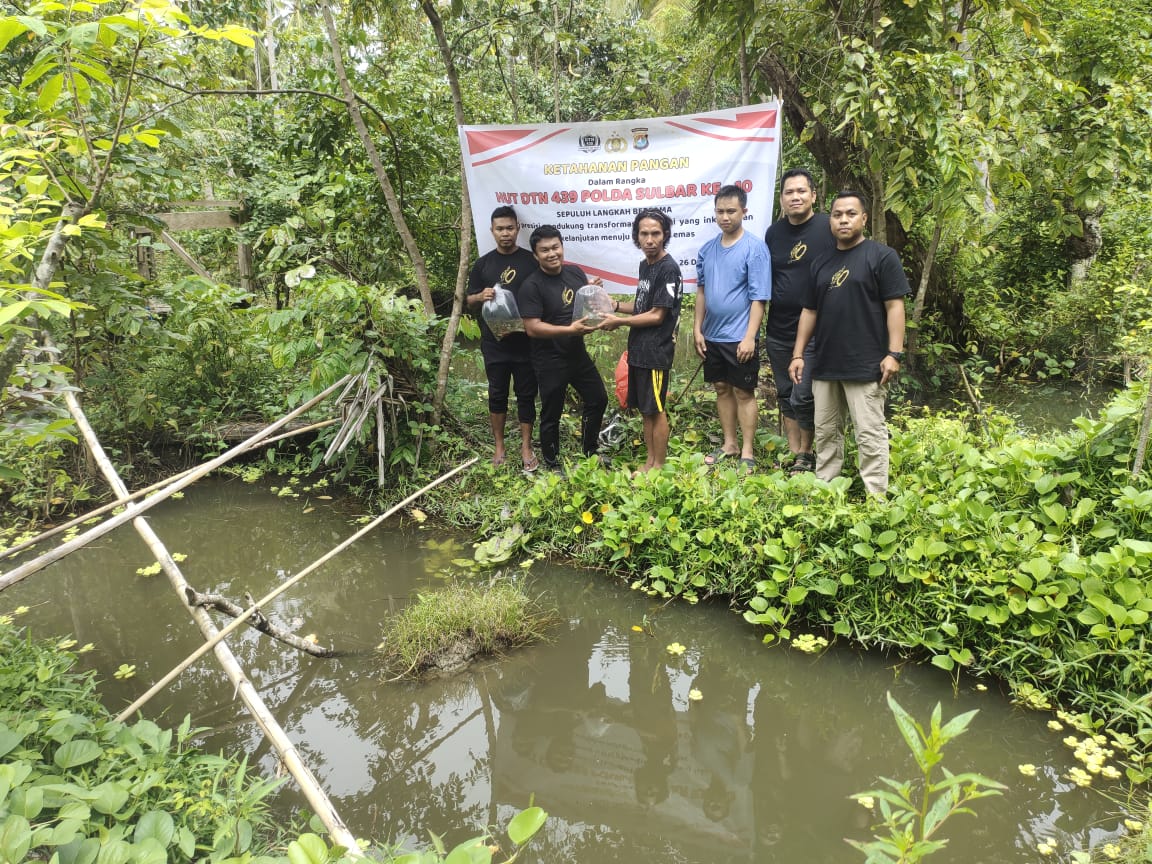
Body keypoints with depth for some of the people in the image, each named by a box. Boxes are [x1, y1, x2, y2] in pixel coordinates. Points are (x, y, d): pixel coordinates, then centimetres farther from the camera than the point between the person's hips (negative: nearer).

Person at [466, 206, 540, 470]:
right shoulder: (483, 264, 6)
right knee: (497, 394, 9)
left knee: (526, 394, 5)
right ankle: (499, 446, 21)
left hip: (526, 342, -1)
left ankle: (526, 447, 16)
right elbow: (470, 300, 10)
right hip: (494, 342, 1)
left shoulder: (531, 261, 1)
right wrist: (482, 296, -13)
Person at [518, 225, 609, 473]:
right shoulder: (532, 286, -18)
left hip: (578, 354, 7)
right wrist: (570, 329, -31)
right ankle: (552, 465, 27)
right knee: (551, 415, 7)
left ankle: (589, 452, 39)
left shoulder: (575, 272, 1)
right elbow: (532, 328, -24)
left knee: (598, 399, 18)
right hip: (550, 362, -7)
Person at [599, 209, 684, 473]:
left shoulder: (669, 269, -15)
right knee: (645, 408, 14)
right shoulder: (645, 265, 11)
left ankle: (659, 466, 12)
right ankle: (650, 460, 25)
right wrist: (615, 305, 7)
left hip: (656, 351, -8)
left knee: (655, 409, 1)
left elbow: (656, 315, -16)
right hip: (638, 348, 8)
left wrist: (619, 321, -11)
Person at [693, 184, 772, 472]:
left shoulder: (755, 248, -11)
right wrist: (697, 329, 8)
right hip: (712, 337, 6)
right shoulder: (707, 249, 7)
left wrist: (749, 337, -18)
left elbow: (759, 297, -13)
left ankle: (747, 453, 11)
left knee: (743, 392, 2)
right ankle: (729, 444, 28)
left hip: (739, 338, -6)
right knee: (721, 389, 14)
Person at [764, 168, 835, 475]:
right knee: (785, 395, 13)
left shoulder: (828, 228, -9)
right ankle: (793, 454, 25)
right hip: (777, 330, 6)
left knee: (802, 398, -6)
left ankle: (806, 454, 14)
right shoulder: (774, 232, 8)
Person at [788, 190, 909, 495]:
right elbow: (809, 311, 18)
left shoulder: (882, 256, -2)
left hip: (866, 366, -6)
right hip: (825, 365, 6)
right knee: (826, 433, 13)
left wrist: (894, 353, -15)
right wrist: (798, 354, 12)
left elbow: (894, 306, -7)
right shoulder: (821, 264, 16)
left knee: (870, 436, -5)